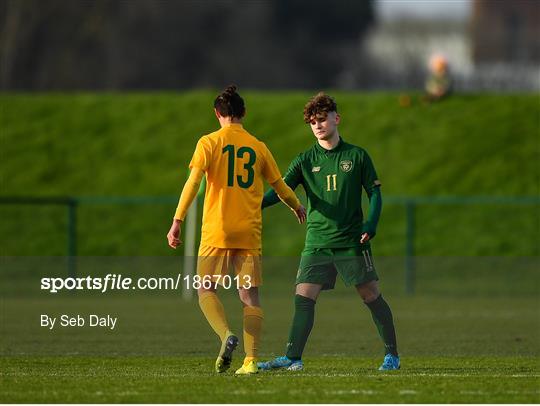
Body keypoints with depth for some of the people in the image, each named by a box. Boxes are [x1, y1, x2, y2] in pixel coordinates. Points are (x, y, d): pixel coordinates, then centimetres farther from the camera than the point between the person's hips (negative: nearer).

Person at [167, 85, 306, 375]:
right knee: (249, 296, 6)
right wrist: (298, 208, 37)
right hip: (250, 232, 3)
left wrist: (177, 221, -12)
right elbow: (280, 187, 19)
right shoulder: (258, 147, 10)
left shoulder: (209, 143, 0)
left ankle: (226, 336, -19)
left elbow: (193, 181, -11)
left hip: (217, 231, -3)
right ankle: (251, 360, -3)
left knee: (206, 291, 7)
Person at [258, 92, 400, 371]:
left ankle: (392, 355, 15)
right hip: (317, 243, 2)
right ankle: (292, 358, -10)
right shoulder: (305, 161, 6)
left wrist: (370, 225, -11)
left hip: (352, 242, -2)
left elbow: (374, 192, 6)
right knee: (303, 298, -9)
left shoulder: (357, 156, 3)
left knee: (371, 296, 2)